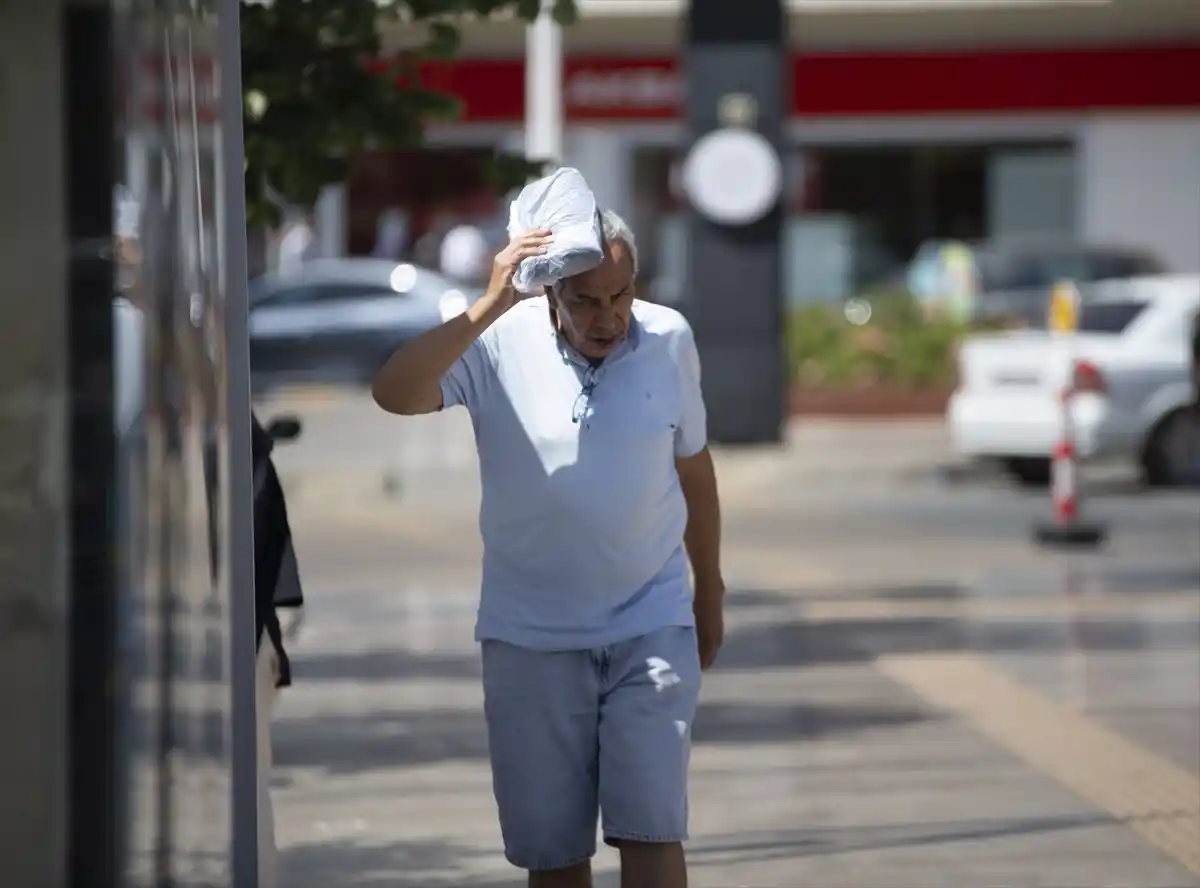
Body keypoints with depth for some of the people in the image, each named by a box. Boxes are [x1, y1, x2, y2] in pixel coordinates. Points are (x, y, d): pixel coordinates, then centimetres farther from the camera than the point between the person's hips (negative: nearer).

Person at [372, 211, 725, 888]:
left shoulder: (668, 338, -5)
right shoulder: (500, 343, -13)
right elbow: (395, 394, -29)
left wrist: (710, 594, 18)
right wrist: (490, 306, -33)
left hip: (651, 626, 0)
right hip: (532, 636, 0)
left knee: (651, 830, -8)